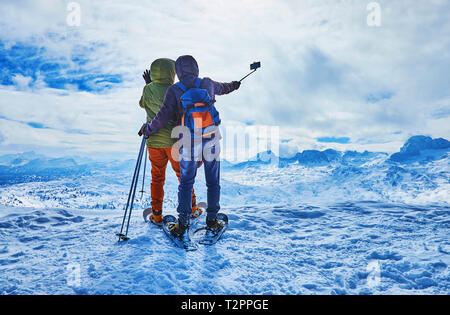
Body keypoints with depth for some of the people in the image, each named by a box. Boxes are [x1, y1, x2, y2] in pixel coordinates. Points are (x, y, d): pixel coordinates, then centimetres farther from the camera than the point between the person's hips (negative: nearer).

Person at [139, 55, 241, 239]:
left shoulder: (174, 91, -8)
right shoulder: (208, 84, 1)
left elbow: (163, 118, -9)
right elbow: (221, 88, 23)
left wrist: (147, 130, 8)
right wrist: (233, 86, 47)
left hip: (188, 145, -1)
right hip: (211, 141, 2)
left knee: (186, 183, 10)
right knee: (213, 182, 13)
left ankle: (183, 224, 10)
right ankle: (212, 220, 21)